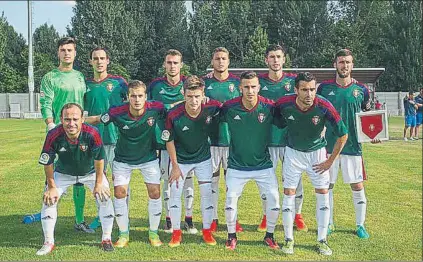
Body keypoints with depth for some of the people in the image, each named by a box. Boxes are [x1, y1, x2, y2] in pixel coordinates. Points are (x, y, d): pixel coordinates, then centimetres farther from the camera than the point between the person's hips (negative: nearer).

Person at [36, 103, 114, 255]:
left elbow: (99, 159, -20)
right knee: (48, 199, -7)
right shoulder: (53, 136, -32)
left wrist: (98, 184, -15)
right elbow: (47, 163, -17)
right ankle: (48, 243, 9)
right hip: (64, 173, 1)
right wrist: (51, 187, -12)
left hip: (91, 172, -1)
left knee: (104, 197, -11)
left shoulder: (92, 134, -35)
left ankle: (106, 239, 9)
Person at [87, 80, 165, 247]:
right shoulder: (117, 113, -25)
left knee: (155, 193, -2)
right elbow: (97, 119, -7)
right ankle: (124, 234, 17)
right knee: (119, 193, -2)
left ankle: (153, 233, 17)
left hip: (148, 158, 0)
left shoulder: (156, 108, -25)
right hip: (123, 159, 0)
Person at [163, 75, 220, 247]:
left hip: (203, 158, 1)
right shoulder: (174, 115, -27)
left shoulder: (211, 107, -24)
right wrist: (175, 166, -10)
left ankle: (207, 231, 20)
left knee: (206, 193, 4)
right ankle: (176, 233, 16)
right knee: (175, 193, 1)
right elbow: (169, 141, -14)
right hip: (180, 159, -1)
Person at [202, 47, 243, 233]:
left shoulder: (236, 82, 5)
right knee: (212, 178, 5)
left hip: (232, 137, 0)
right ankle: (213, 219, 15)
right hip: (210, 137, 0)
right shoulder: (204, 82, 5)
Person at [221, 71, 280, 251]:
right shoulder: (229, 107, -13)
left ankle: (269, 235, 22)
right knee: (230, 201, 0)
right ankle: (231, 235, 24)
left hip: (263, 164, 1)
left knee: (274, 201, -1)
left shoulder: (269, 107, -13)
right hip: (236, 165, 0)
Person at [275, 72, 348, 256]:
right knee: (288, 194, -1)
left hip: (317, 153, 0)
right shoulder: (284, 104, -24)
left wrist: (330, 161, -10)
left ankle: (322, 240, 13)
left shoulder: (324, 106, -27)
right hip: (293, 152, 1)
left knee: (323, 194, 0)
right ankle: (289, 239, 13)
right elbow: (278, 123, 0)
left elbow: (343, 134, -15)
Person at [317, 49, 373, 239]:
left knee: (357, 186, 4)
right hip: (329, 145, 0)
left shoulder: (361, 89, 2)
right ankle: (329, 224, 23)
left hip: (353, 145, 0)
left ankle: (360, 225, 20)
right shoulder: (324, 87, 1)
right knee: (327, 185, 8)